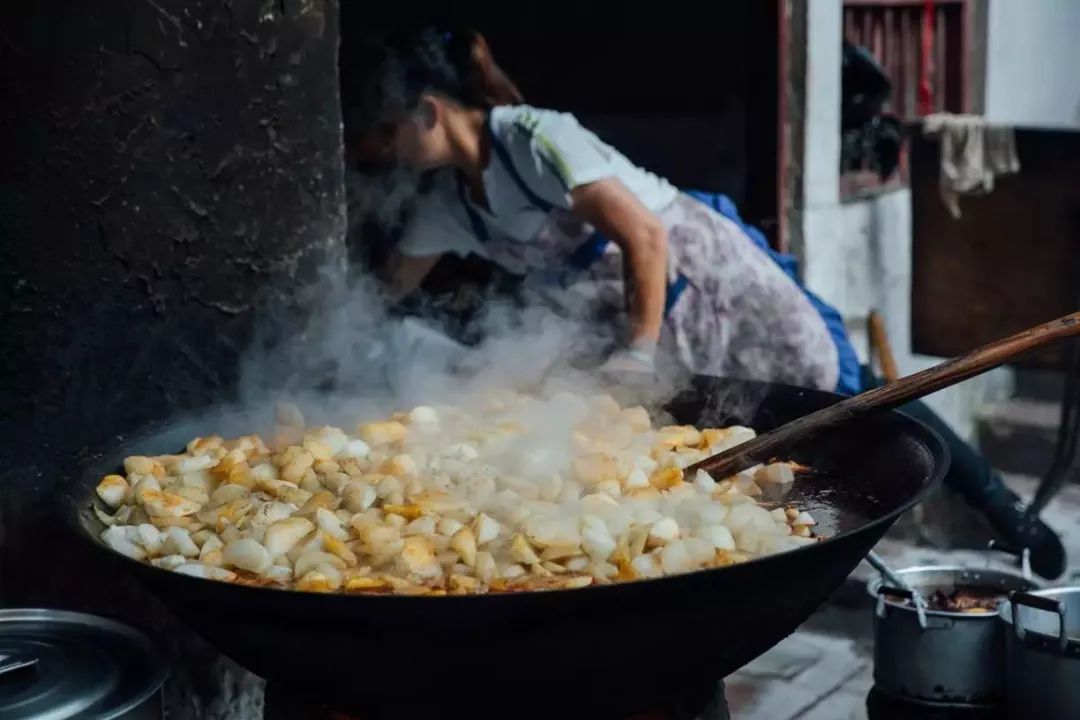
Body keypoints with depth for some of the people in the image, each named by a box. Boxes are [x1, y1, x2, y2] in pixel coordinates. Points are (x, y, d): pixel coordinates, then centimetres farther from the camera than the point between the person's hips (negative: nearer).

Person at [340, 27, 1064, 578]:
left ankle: (1002, 511, 9)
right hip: (638, 323, 8)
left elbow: (644, 235, -26)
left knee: (841, 393, -4)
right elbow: (391, 284, 18)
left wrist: (638, 356, -24)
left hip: (716, 279, -8)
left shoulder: (535, 139, -24)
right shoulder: (447, 202, 2)